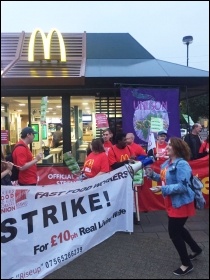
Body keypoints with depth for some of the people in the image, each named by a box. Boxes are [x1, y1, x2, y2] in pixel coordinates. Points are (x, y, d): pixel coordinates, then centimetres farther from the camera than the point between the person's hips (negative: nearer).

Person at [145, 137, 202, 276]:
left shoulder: (182, 164, -25)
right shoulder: (168, 163, 4)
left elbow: (182, 186, -30)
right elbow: (165, 179, 11)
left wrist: (162, 189, -33)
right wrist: (152, 174, -3)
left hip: (181, 203, -10)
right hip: (172, 202, 10)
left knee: (174, 233, -1)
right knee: (178, 229, 24)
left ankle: (187, 264, 19)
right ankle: (196, 249, 47)